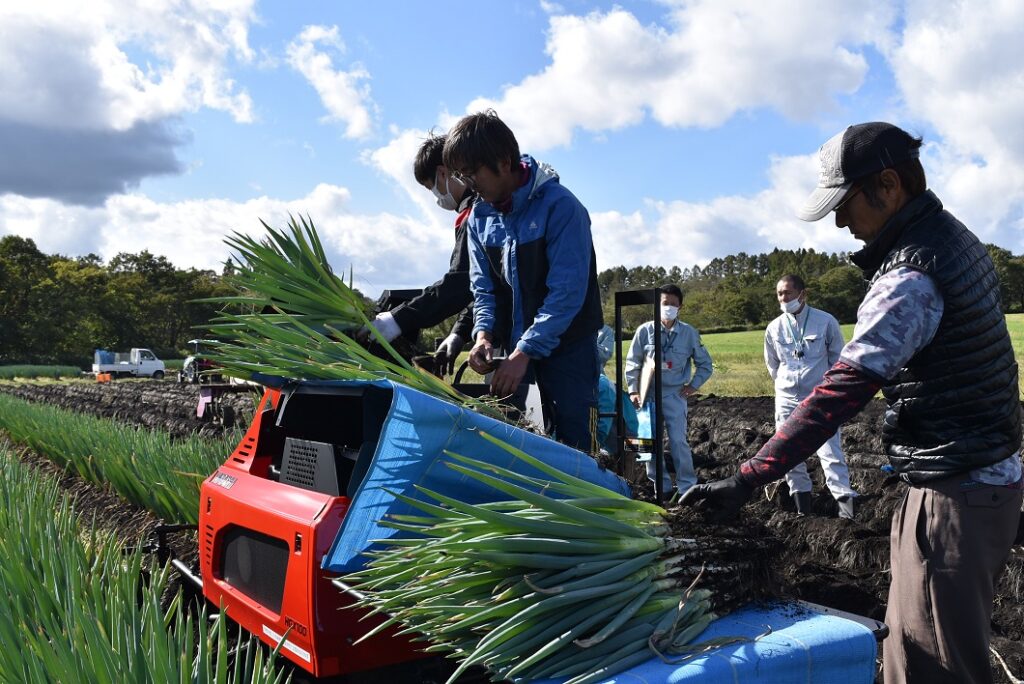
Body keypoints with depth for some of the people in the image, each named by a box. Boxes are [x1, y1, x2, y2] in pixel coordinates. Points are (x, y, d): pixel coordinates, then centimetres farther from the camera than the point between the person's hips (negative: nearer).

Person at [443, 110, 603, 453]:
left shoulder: (559, 206, -16)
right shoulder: (480, 216, 4)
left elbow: (567, 291, -21)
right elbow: (483, 286, 9)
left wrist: (525, 351, -24)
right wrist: (484, 333, -10)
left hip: (567, 348, -6)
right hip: (515, 350, 6)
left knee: (573, 447, -3)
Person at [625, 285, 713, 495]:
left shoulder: (689, 333, -1)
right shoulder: (645, 331, -2)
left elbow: (704, 363, 10)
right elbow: (633, 363, 4)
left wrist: (694, 385, 1)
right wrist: (633, 390, -1)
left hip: (675, 395, -1)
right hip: (648, 394, 1)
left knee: (678, 440, -7)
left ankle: (687, 487, 4)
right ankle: (660, 486, 17)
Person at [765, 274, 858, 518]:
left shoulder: (826, 322, -8)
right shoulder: (774, 328, 1)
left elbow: (838, 359, 4)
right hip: (786, 401, 4)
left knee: (831, 455, -12)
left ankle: (847, 509, -14)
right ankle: (803, 511, 19)